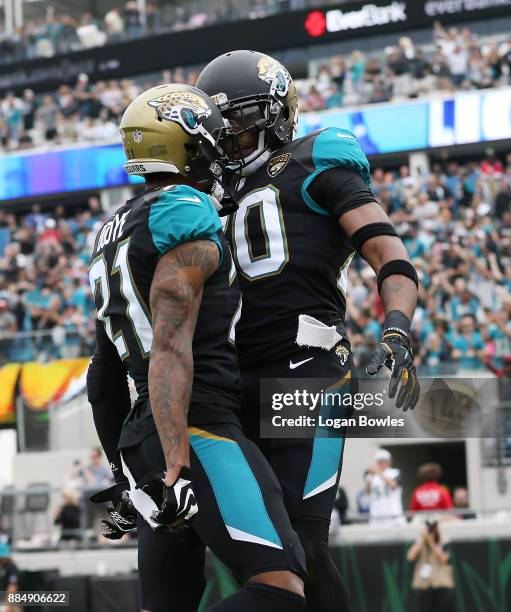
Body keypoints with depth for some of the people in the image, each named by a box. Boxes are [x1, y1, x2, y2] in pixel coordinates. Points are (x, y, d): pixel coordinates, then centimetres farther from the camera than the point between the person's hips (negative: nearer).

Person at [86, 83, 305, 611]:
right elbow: (171, 346, -20)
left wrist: (124, 468, 31)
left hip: (140, 439, 10)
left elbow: (105, 377, 24)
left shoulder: (114, 234, 21)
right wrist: (176, 466, -26)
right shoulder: (185, 216, -7)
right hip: (196, 431, -10)